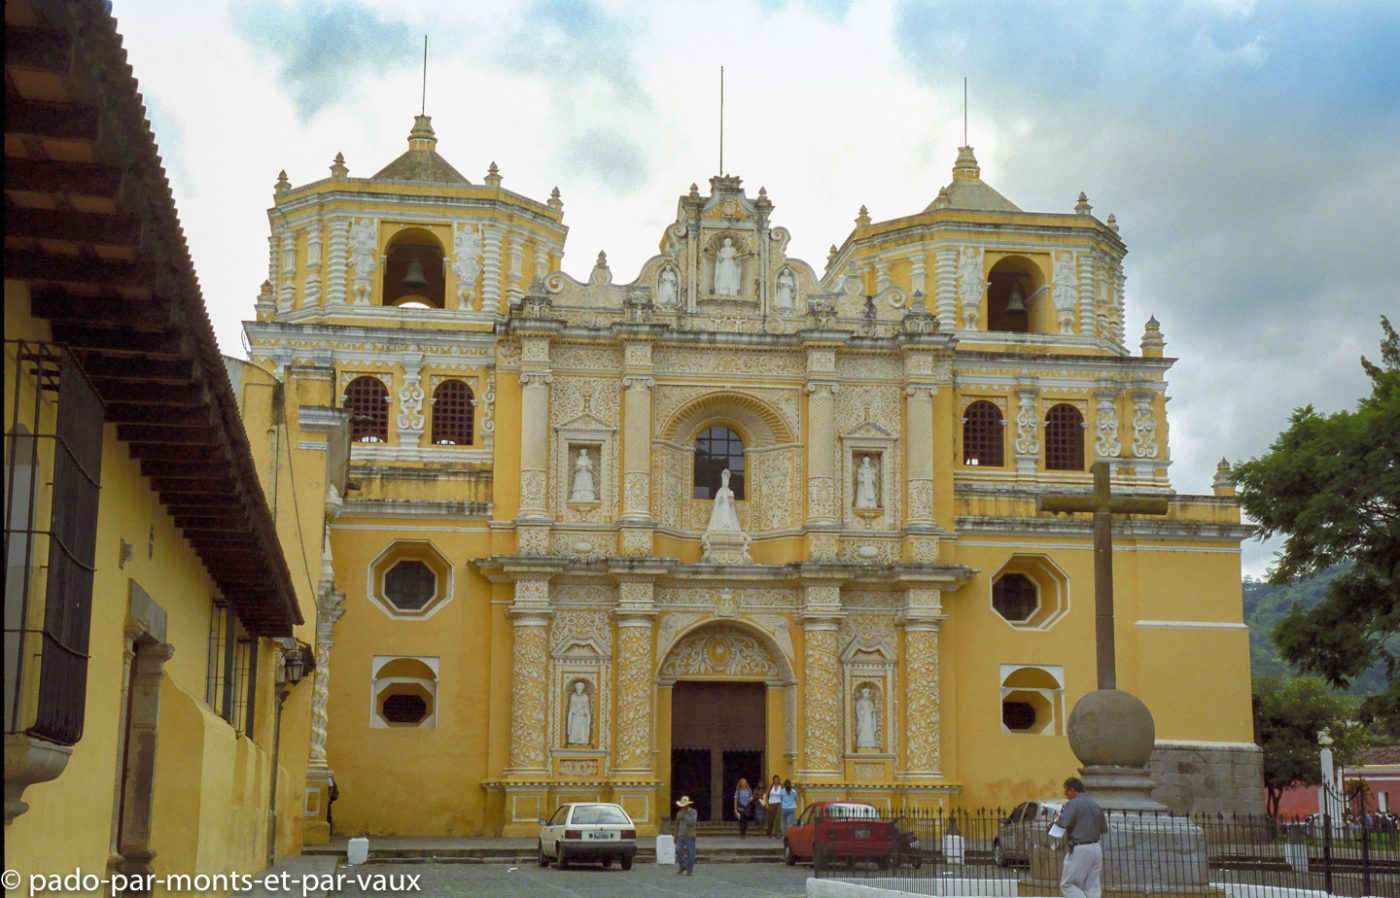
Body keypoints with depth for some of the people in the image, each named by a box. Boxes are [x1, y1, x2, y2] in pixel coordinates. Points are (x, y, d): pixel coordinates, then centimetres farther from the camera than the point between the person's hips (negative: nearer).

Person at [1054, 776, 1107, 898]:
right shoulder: (1095, 805, 14)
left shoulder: (1073, 804, -9)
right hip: (1096, 848, 7)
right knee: (1092, 886, 9)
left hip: (1079, 850, -7)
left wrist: (1057, 819, 0)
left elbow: (1064, 823, -21)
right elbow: (1104, 828, 18)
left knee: (1067, 884, 0)